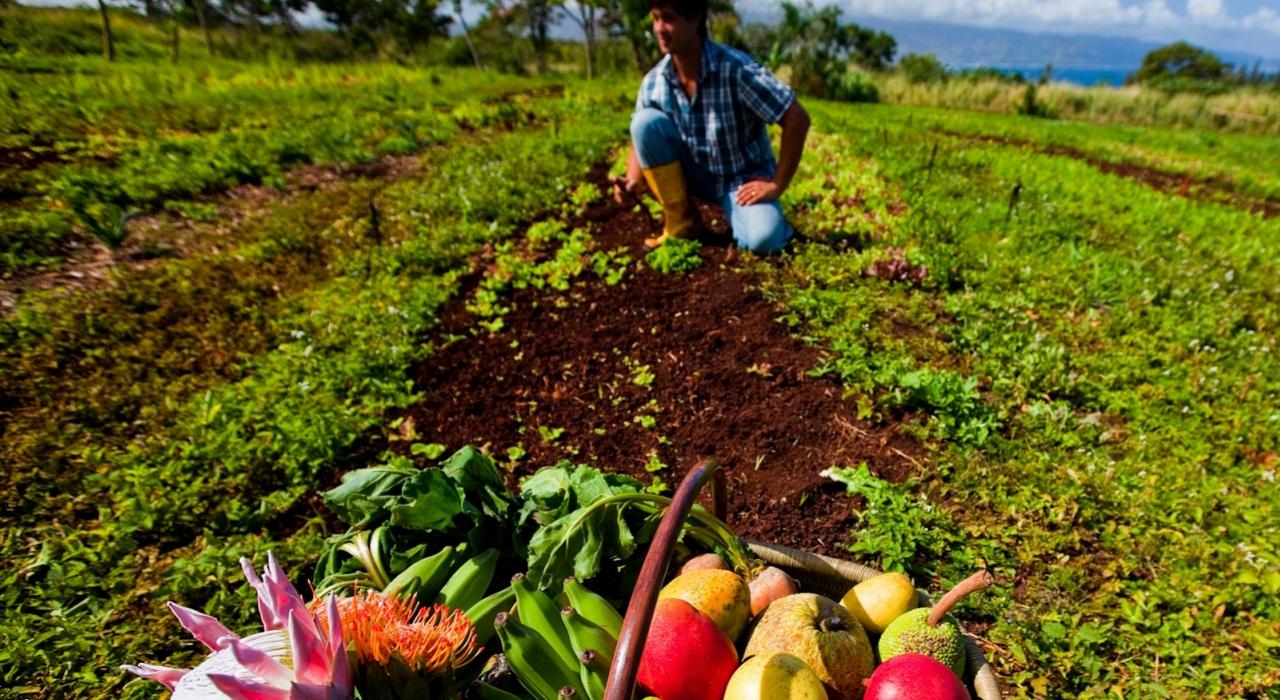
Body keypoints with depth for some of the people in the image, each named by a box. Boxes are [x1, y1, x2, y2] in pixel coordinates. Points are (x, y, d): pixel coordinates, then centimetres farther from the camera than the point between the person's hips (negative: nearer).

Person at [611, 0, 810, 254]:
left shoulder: (736, 68, -24)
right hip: (700, 175, 4)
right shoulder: (654, 82, -10)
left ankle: (735, 210, 5)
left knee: (763, 239, -34)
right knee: (647, 121, -20)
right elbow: (642, 138, 1)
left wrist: (777, 185, -20)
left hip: (743, 178, -4)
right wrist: (632, 181, -20)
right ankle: (681, 225, -8)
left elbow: (797, 119, -21)